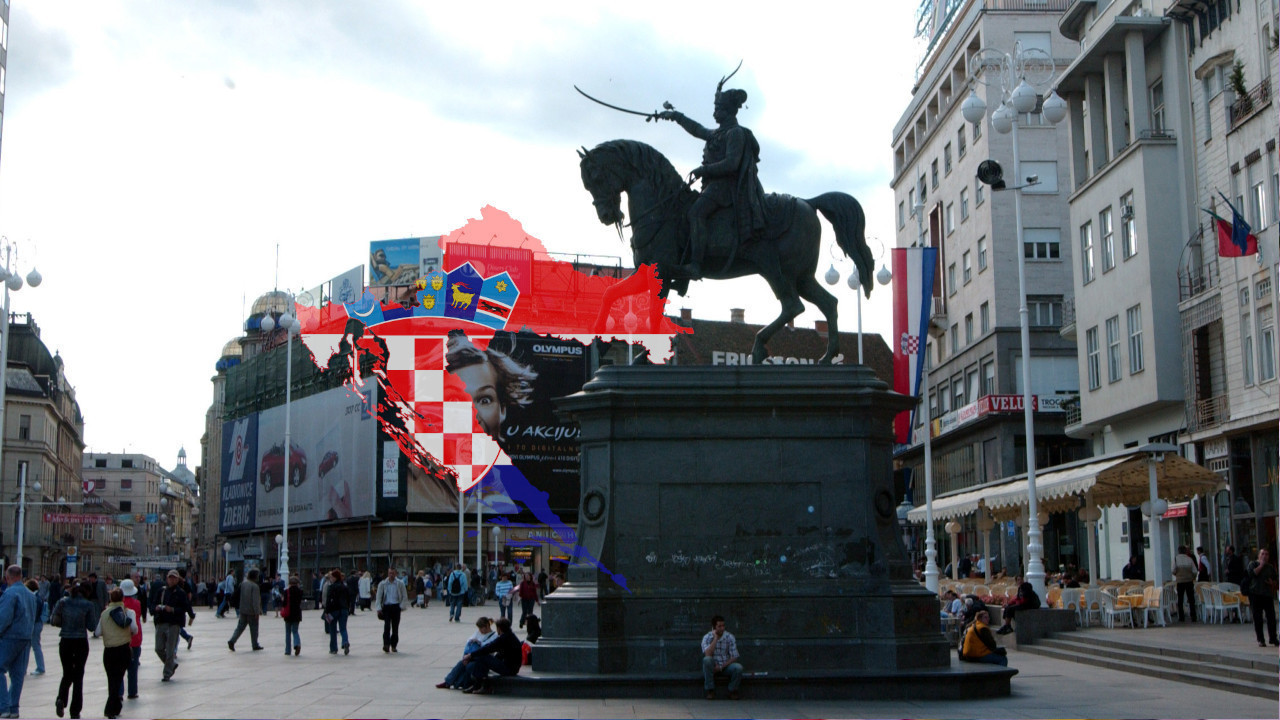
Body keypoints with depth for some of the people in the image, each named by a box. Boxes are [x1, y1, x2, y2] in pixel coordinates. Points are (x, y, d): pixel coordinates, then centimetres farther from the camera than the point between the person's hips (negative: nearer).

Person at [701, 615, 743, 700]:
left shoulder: (730, 637, -6)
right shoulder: (707, 637, -7)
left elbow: (734, 657, -7)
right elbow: (707, 654, -24)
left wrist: (721, 667, -18)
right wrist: (715, 638, -22)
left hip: (726, 665, 1)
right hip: (713, 666, -1)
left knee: (738, 667, -30)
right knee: (707, 660, -34)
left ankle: (732, 691, -3)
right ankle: (710, 691, -20)